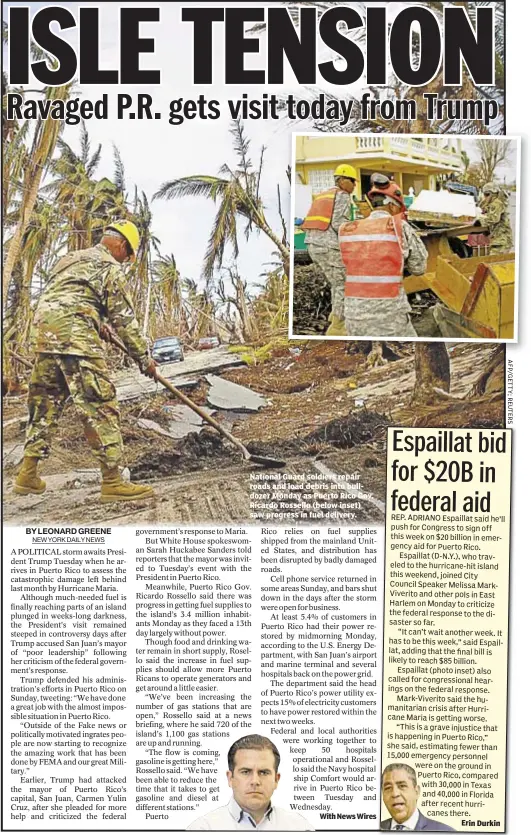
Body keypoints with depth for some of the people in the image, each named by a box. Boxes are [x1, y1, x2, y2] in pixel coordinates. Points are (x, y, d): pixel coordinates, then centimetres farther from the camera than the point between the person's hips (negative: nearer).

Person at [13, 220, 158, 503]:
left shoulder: (70, 258, 27)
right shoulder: (110, 267, 2)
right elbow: (124, 320, 0)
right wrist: (144, 358, 7)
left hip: (43, 332, 9)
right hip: (75, 336, -8)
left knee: (43, 404, 14)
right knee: (100, 406, -9)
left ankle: (27, 474, 16)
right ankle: (112, 481, -12)